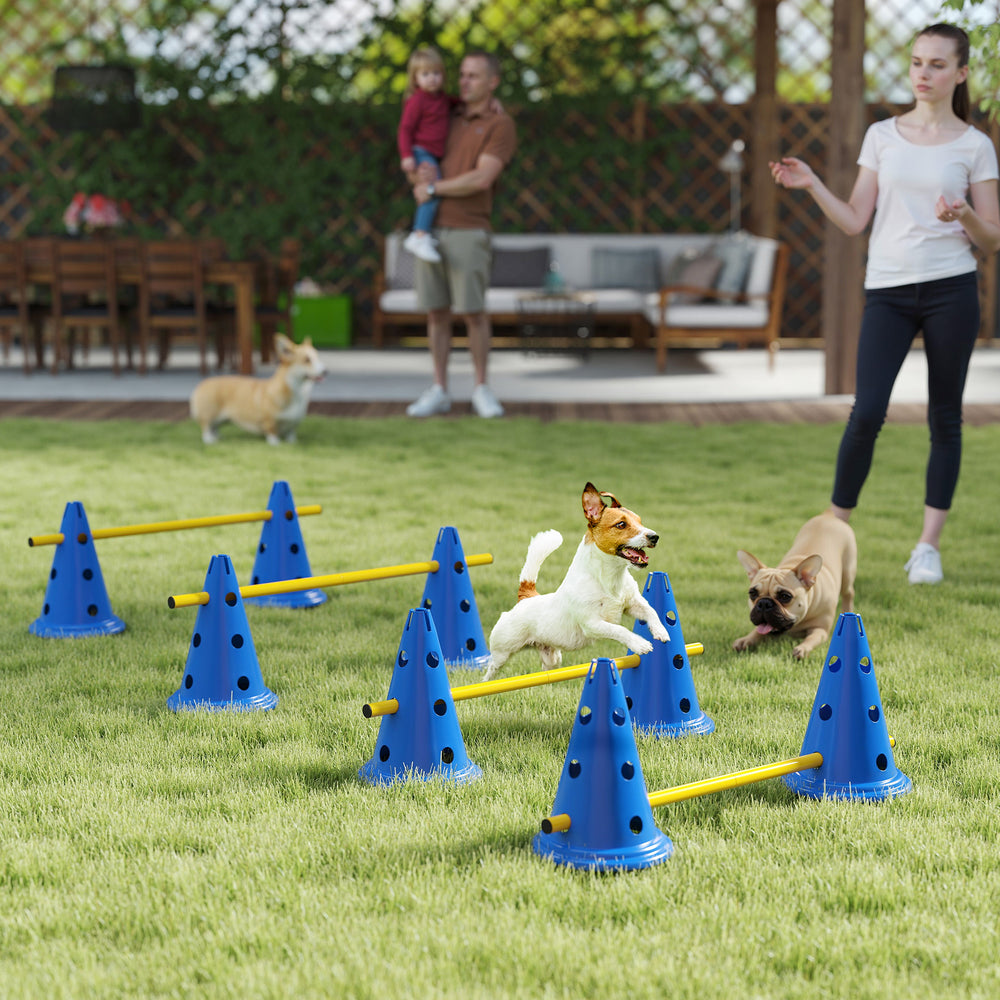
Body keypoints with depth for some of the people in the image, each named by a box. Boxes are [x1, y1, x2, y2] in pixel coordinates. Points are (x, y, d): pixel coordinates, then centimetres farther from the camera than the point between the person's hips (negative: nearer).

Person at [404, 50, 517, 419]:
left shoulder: (501, 125, -5)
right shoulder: (450, 118, 16)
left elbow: (482, 179, -18)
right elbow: (418, 168, 18)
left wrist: (433, 189, -11)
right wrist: (419, 174, -8)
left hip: (468, 232, -5)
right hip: (431, 228, 5)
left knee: (474, 312, -3)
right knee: (436, 312, 5)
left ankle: (481, 389, 11)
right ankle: (439, 392, 9)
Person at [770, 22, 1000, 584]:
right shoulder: (882, 136, 9)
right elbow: (855, 221, 8)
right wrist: (811, 185, -5)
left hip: (951, 289, -1)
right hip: (888, 290, 1)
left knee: (945, 418, 4)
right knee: (867, 414, -10)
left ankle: (929, 547, 11)